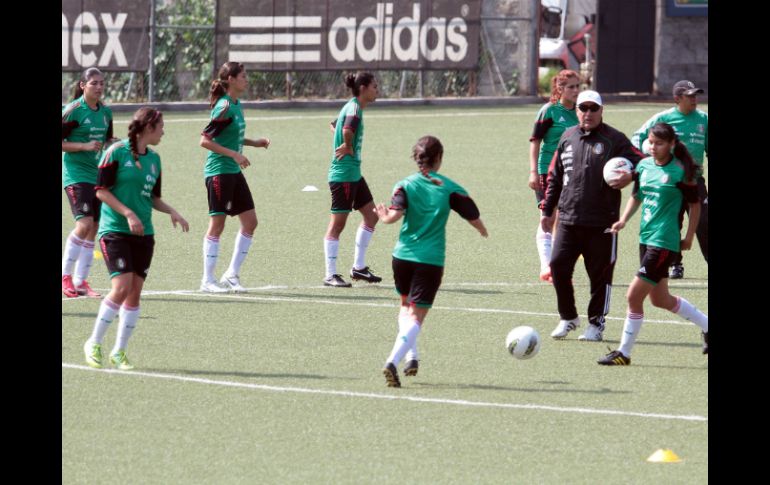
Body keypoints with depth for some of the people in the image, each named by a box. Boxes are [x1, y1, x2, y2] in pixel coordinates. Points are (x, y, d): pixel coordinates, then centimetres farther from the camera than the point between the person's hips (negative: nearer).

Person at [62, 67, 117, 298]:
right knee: (84, 223, -20)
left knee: (92, 229, 5)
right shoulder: (73, 111, -10)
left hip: (98, 175, 7)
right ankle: (65, 275, -8)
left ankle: (80, 281, 13)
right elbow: (60, 141, -10)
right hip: (76, 174, -7)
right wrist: (85, 146, -20)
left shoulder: (105, 112, 10)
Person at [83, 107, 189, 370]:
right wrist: (128, 214, -17)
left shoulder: (154, 159, 12)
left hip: (143, 233, 6)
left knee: (135, 292, 2)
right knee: (122, 287, -17)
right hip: (114, 230, -6)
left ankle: (119, 352, 12)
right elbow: (101, 191, -9)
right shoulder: (116, 152, -7)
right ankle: (94, 343, -2)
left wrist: (172, 212, 2)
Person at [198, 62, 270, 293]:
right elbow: (205, 140, -20)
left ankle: (232, 274, 15)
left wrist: (254, 142, 12)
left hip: (234, 172, 9)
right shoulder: (224, 108, -16)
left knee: (250, 222, 7)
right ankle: (208, 280, 4)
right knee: (217, 224, -4)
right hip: (219, 172, -9)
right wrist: (234, 154, -21)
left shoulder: (235, 105, 11)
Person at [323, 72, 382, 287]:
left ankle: (359, 267, 19)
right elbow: (347, 130, -37)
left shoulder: (353, 107, 12)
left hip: (354, 174, 10)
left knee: (371, 215, 13)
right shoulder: (354, 109, -17)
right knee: (337, 223, -4)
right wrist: (348, 147, -18)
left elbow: (336, 125, 30)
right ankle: (330, 275, 1)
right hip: (343, 174, -10)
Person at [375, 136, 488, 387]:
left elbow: (395, 214, -16)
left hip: (403, 255, 2)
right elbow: (474, 218, 3)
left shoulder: (405, 185, 0)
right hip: (431, 260, -2)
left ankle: (411, 356, 19)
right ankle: (393, 361, -23)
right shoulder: (450, 188, 0)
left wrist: (384, 216, 7)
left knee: (406, 306, 27)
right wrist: (483, 231, 25)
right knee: (416, 315, -4)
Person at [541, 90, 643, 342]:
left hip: (601, 223, -3)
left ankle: (596, 323, 15)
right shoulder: (567, 138, 12)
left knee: (600, 273, 2)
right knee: (558, 265, -4)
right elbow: (554, 176, 19)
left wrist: (629, 176, -26)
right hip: (568, 220, 4)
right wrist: (547, 209, 16)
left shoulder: (614, 139, -1)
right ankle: (567, 318, 14)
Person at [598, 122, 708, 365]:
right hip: (646, 237, 8)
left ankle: (624, 352, 1)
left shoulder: (680, 172, -12)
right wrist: (624, 220, 3)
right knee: (660, 299, 19)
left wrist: (689, 237, -1)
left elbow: (694, 204, -3)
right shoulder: (644, 166, 6)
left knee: (634, 296, -10)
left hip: (664, 242, -8)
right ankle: (707, 325, 37)